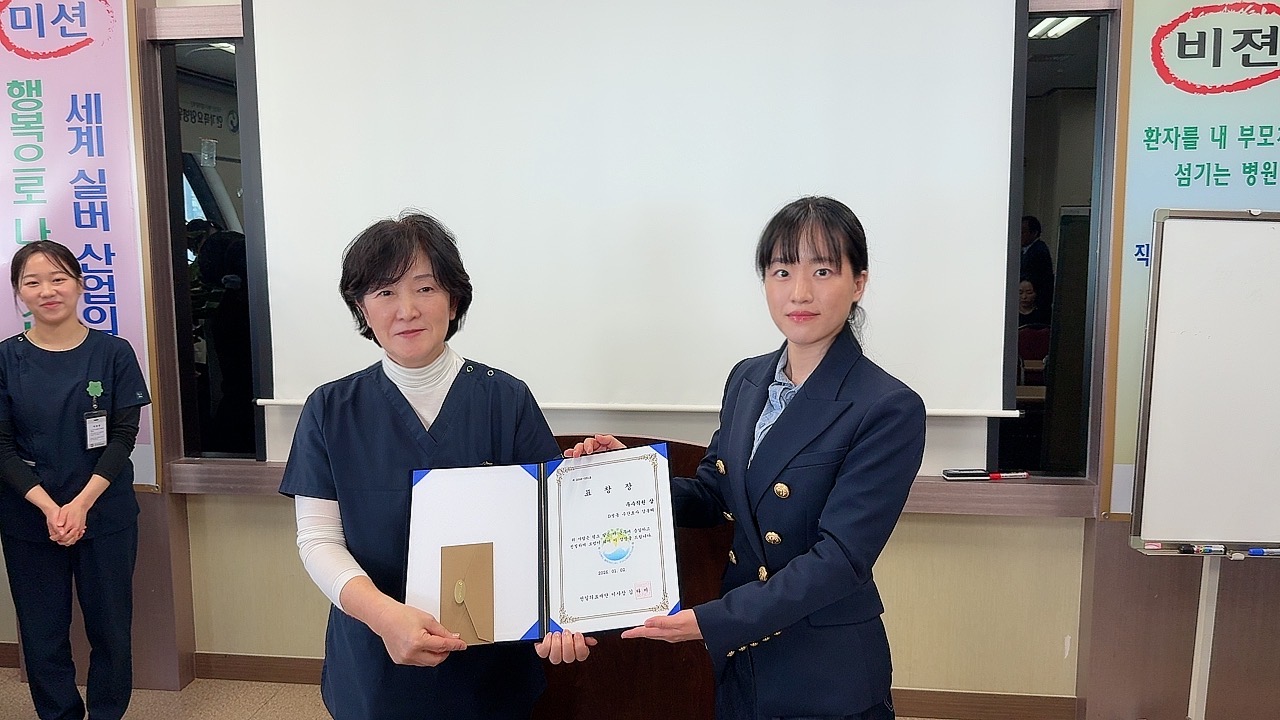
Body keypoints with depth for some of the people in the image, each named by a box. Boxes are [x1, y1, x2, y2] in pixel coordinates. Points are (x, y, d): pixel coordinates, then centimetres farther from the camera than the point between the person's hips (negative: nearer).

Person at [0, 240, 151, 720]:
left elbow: (123, 436, -4)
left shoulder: (113, 353, -2)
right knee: (43, 633, 9)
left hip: (105, 516, 0)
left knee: (110, 628, 6)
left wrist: (81, 503, -14)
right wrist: (49, 507, -15)